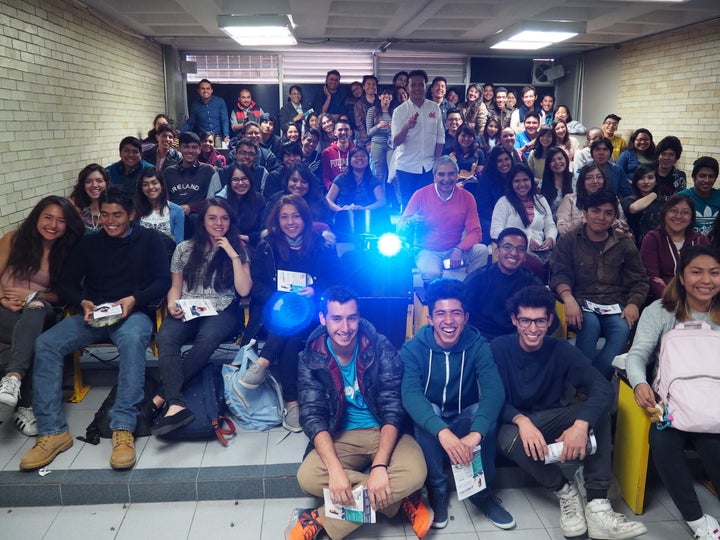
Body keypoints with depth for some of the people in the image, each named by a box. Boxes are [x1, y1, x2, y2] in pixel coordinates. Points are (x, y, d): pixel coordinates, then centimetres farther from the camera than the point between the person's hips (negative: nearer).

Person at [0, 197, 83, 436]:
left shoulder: (67, 253, 11)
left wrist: (32, 296, -9)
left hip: (40, 314, 1)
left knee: (36, 308, -38)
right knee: (33, 335, -35)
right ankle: (25, 403, -40)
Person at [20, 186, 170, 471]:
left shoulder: (149, 239, 10)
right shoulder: (88, 243, 19)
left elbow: (163, 281, 2)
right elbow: (66, 285, 14)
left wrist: (134, 299, -16)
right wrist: (83, 303, -8)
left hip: (133, 313, -4)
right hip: (92, 315, 4)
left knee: (132, 340, -39)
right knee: (45, 344, -23)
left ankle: (123, 429, -41)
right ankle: (53, 431, -22)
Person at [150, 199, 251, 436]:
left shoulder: (238, 250, 10)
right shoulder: (184, 249, 15)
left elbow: (244, 290, -3)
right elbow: (175, 287, 17)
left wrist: (233, 255, -7)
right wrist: (172, 304, -6)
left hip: (222, 312, -1)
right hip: (187, 310, 2)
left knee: (207, 338, -37)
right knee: (165, 337, -33)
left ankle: (163, 395, -32)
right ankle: (176, 405, -47)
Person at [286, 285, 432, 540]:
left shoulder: (381, 349, -11)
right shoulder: (311, 358, -7)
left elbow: (393, 410, -14)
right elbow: (312, 417, -13)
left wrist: (379, 465, -29)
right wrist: (335, 468, -29)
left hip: (383, 432, -1)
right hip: (340, 437, 2)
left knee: (414, 472, -31)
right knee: (308, 477, -29)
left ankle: (321, 519, -18)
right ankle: (399, 498, -12)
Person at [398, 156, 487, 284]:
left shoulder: (466, 197, 0)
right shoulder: (420, 195, -4)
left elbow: (475, 232, -3)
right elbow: (400, 226, -1)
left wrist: (459, 250, -23)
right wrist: (411, 222, -26)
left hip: (454, 251, 3)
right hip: (427, 251, -3)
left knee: (481, 250, -25)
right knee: (432, 274, -35)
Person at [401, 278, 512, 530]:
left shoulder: (478, 345, -13)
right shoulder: (413, 349, -17)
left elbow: (494, 390, -28)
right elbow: (410, 395, -33)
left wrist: (475, 433, -46)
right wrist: (443, 432, -50)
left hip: (464, 421, 1)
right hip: (430, 429, -1)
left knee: (484, 412, -30)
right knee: (427, 411, -34)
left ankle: (482, 489, -7)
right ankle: (437, 490, -13)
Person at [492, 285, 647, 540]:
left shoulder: (561, 350, -8)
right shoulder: (499, 349, -12)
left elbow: (602, 387, -20)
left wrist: (581, 424, -39)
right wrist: (522, 420, -39)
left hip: (553, 421, 3)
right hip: (515, 421, -2)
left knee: (598, 410, -23)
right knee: (509, 439, -37)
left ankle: (597, 504, -27)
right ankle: (565, 490, -12)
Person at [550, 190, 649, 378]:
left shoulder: (625, 244, 17)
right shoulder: (568, 242, 11)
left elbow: (639, 280, 15)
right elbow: (560, 275, -1)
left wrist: (633, 304, -6)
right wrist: (569, 299, -22)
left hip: (615, 306, 2)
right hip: (582, 303, -2)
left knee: (623, 328, -31)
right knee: (590, 323, -35)